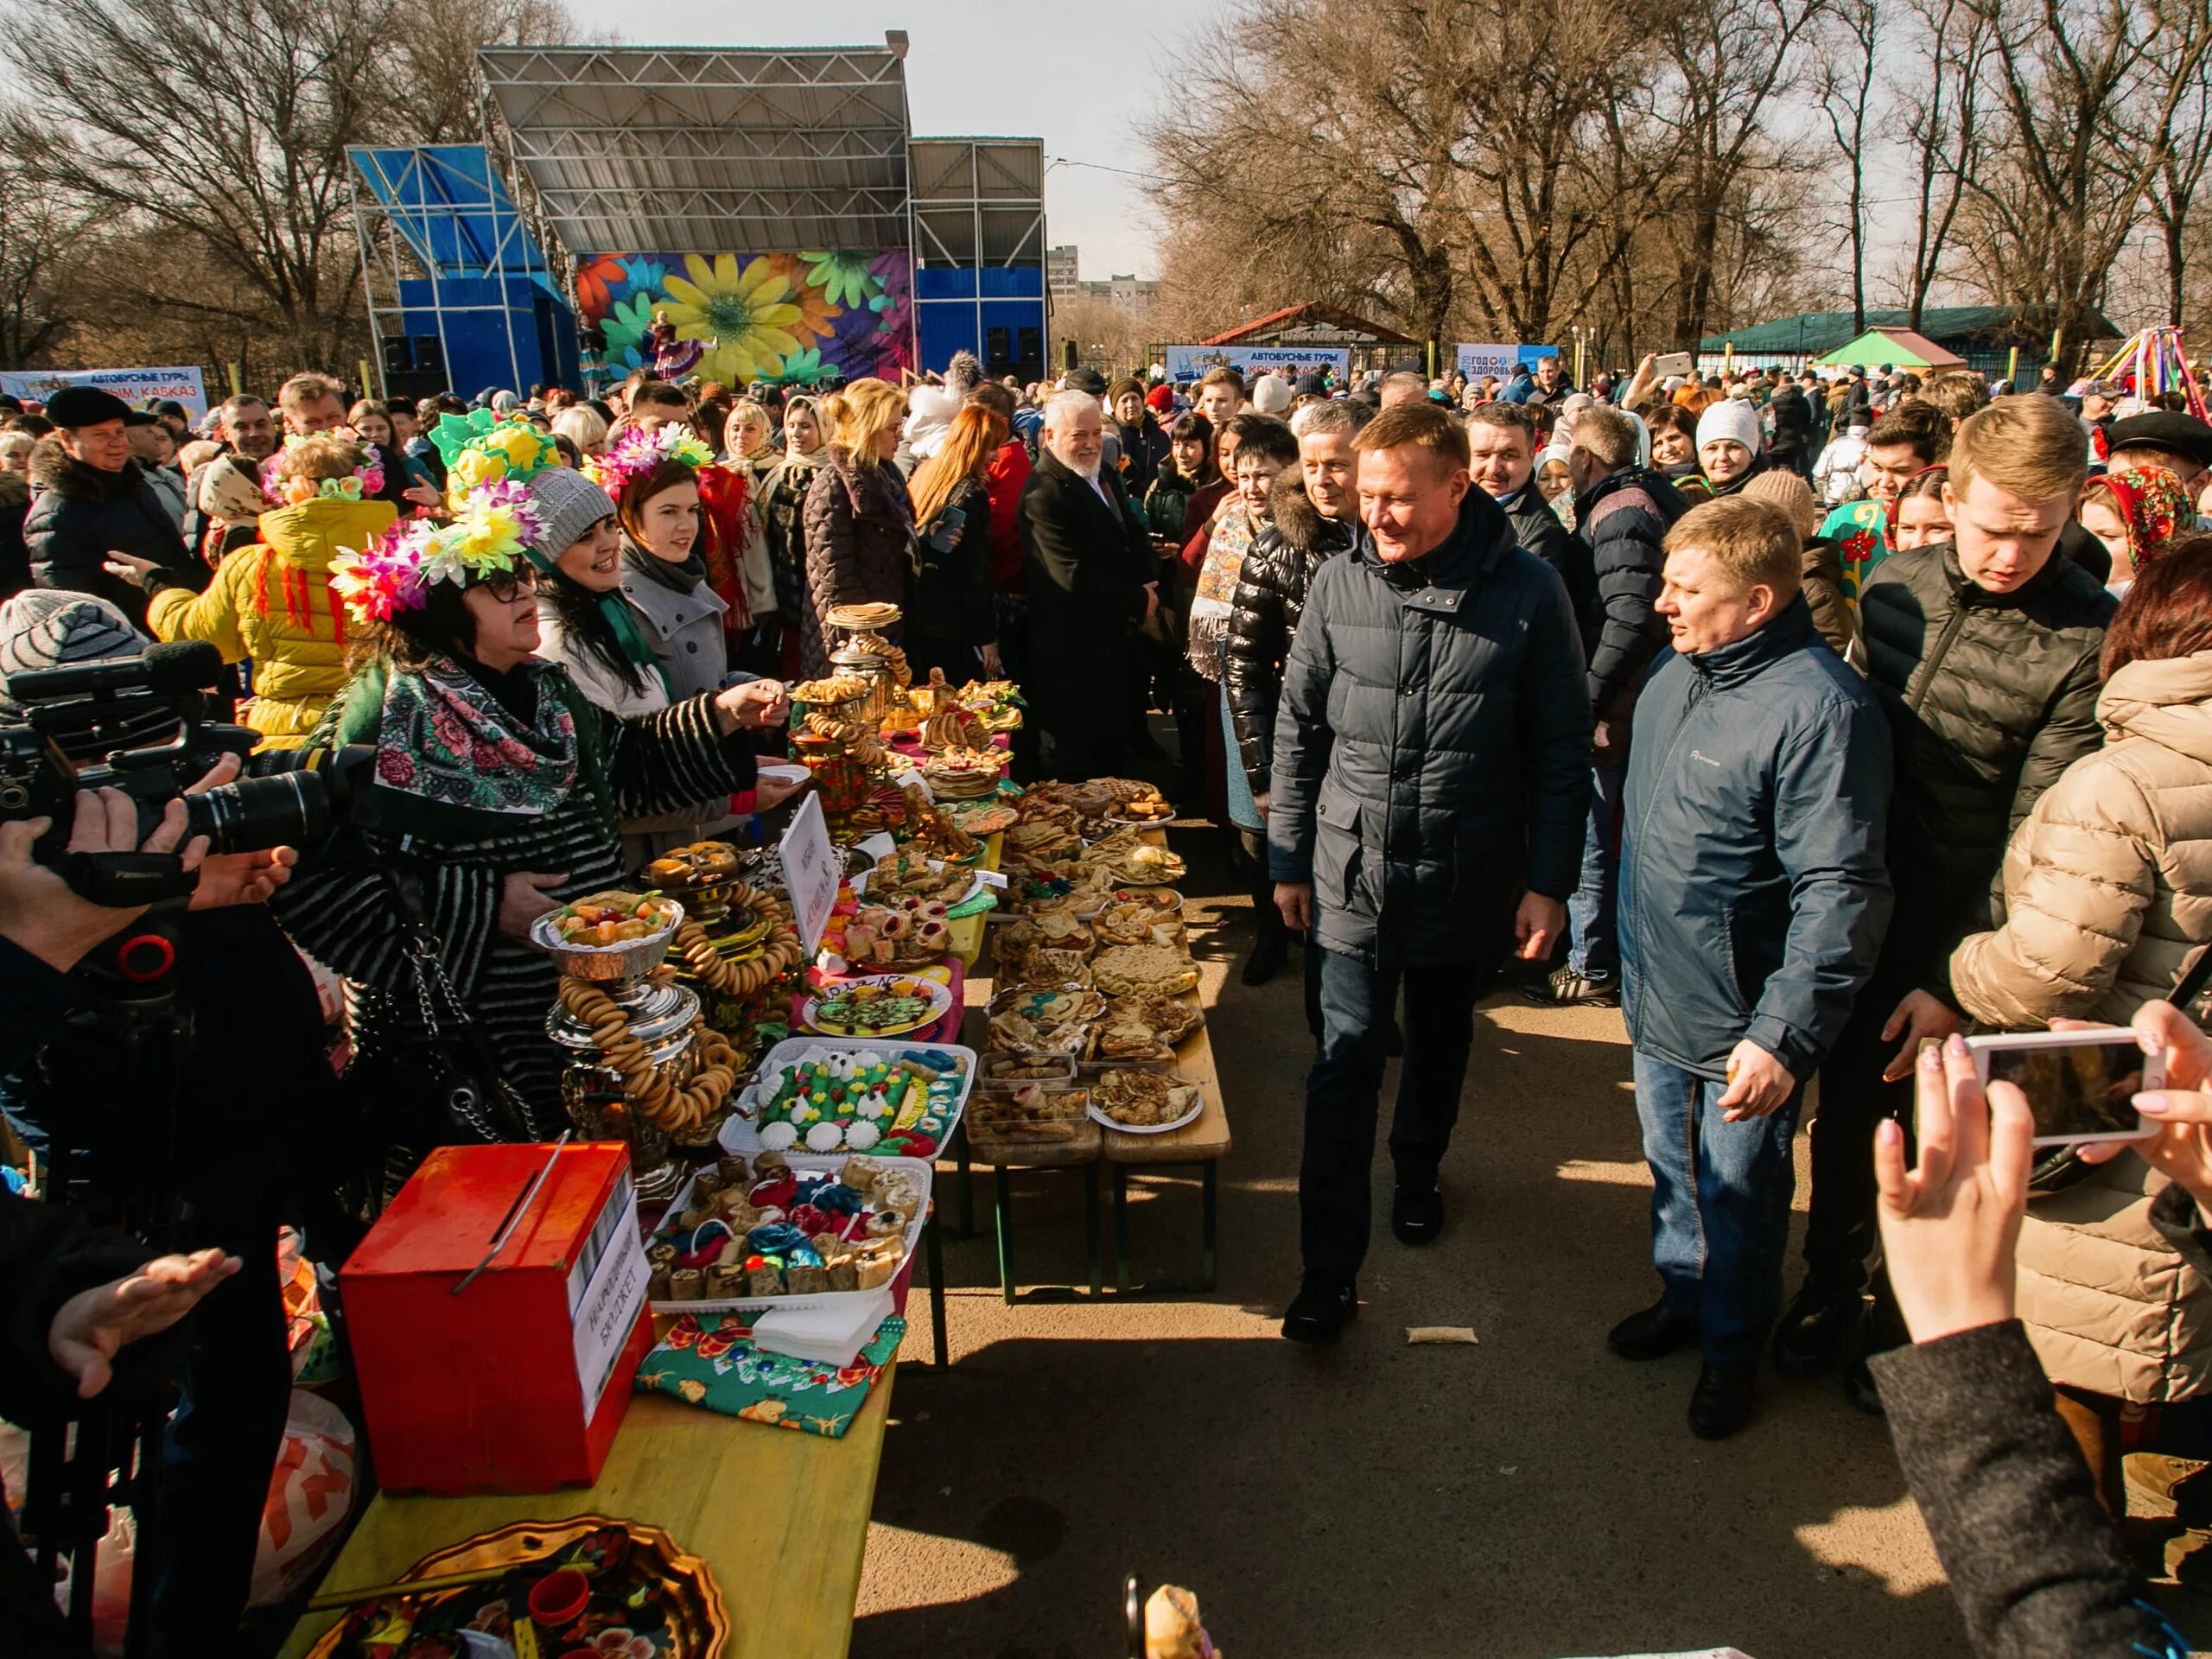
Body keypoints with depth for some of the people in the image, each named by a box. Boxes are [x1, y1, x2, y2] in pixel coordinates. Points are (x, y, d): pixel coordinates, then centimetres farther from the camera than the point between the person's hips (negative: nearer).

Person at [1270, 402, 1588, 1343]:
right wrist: (1289, 860, 4)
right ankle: (1329, 1272, 8)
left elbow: (1561, 752, -5)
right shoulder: (1337, 584, -6)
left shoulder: (1527, 592, -10)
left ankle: (1419, 1173, 47)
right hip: (1354, 874, 0)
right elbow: (1298, 729, 3)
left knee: (1440, 1044, 20)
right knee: (1345, 1064, 0)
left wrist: (1549, 882, -6)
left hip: (1468, 878, 0)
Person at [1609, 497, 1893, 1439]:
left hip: (1748, 1025, -7)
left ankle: (1733, 1345, 37)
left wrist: (1786, 1036, -27)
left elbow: (1841, 892, -25)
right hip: (1657, 1003, 7)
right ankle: (1681, 1296, 47)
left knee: (1739, 1197, 14)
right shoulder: (1675, 675, 2)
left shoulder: (1820, 707, -24)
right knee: (1673, 1171, 24)